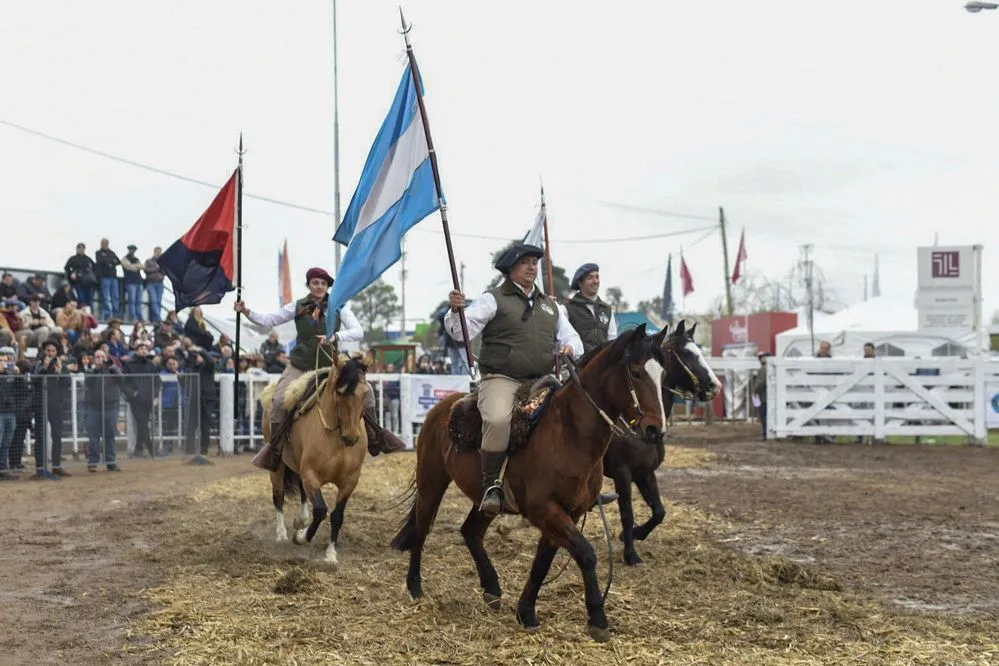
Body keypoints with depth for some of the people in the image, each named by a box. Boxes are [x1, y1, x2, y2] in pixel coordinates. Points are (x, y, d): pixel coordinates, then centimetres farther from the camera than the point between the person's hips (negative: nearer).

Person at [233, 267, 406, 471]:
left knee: (365, 390, -10)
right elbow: (268, 321, 4)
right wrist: (246, 312, -12)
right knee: (279, 401, -21)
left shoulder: (339, 307, 1)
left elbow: (358, 332, -8)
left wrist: (336, 336, -26)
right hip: (300, 367, -1)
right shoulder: (298, 307, 1)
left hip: (330, 365, 1)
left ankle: (376, 436, 8)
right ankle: (275, 446, -4)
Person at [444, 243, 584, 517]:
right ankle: (491, 484, -19)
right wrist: (455, 311, -27)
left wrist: (570, 347, 2)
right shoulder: (493, 299, 4)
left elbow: (570, 336, 26)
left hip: (541, 382, 6)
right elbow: (462, 331, -6)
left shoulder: (550, 304, 23)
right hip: (502, 379, -6)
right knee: (498, 420, -34)